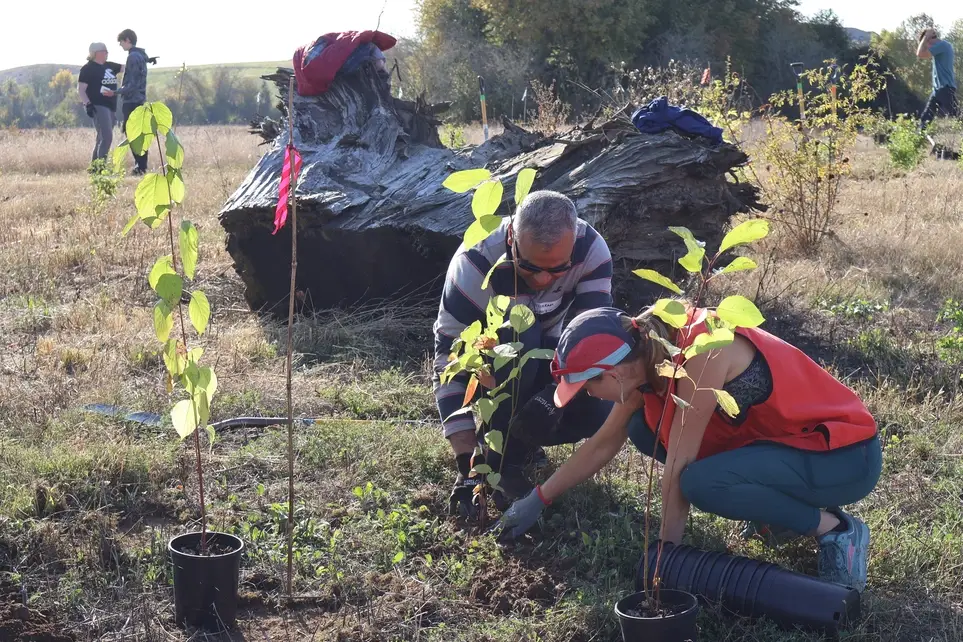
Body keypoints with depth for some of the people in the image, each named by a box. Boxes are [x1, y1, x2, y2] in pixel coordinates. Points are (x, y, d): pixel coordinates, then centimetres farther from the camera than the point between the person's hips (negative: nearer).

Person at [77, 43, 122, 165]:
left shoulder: (109, 66, 15)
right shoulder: (88, 69, -5)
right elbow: (80, 89, -9)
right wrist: (87, 104, -22)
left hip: (111, 107, 8)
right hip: (98, 106, -8)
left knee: (102, 139, 11)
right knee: (106, 137, -18)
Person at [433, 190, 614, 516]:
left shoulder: (591, 249, -25)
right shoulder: (476, 263, -33)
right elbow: (448, 358, -32)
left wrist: (555, 395, -43)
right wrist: (466, 463, -38)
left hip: (545, 367, 3)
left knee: (601, 409, -27)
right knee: (521, 337, -37)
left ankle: (520, 440, 2)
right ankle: (500, 464, -21)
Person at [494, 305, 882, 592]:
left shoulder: (702, 348, -29)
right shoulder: (649, 357, -2)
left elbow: (679, 463, -25)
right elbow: (603, 445, 10)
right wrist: (537, 500, 15)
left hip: (846, 455, -9)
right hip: (783, 439, 9)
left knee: (702, 483, -31)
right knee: (645, 428, 1)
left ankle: (835, 530, -10)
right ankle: (775, 507, 9)